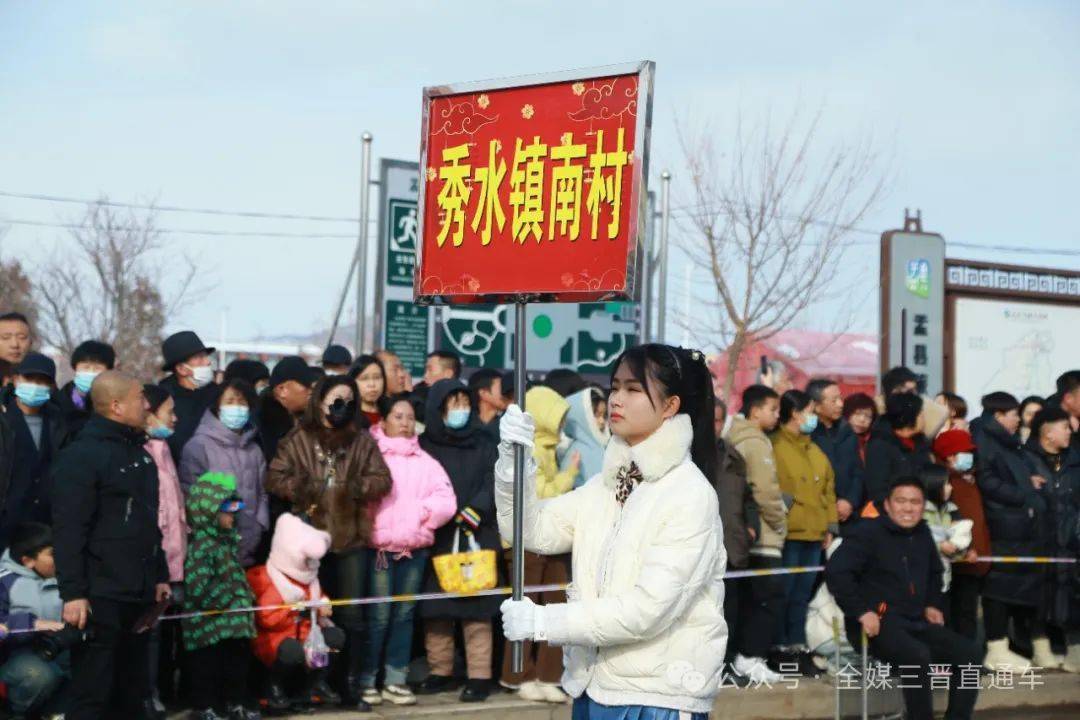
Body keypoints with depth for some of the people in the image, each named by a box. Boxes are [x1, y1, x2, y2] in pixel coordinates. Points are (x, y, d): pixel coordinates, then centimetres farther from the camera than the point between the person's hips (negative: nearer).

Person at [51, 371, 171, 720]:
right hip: (100, 596, -8)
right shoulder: (81, 455, -11)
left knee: (134, 691, 14)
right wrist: (72, 593, -21)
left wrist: (160, 576, 18)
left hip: (139, 594, 8)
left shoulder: (139, 453, 16)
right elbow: (69, 531, -17)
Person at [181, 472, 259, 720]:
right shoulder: (200, 546, -20)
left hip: (235, 620, 9)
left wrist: (245, 596, 10)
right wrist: (233, 598, -18)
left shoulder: (228, 539, 11)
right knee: (207, 666, 3)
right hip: (208, 624, -9)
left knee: (238, 660, 16)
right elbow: (199, 589, -26)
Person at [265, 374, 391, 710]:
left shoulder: (362, 440, 9)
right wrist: (298, 487, -17)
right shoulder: (298, 439, 4)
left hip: (351, 538, 1)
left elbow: (382, 478, 3)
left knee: (352, 616, 3)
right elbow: (274, 478, -1)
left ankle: (352, 684, 10)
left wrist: (360, 486, -15)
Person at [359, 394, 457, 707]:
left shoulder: (426, 461, 14)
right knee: (378, 615, -6)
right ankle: (366, 680, 3)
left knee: (404, 614, 7)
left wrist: (420, 511, -9)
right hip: (378, 547, -4)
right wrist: (378, 530, -15)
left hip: (414, 549, 4)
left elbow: (446, 502, 5)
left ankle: (395, 681, 13)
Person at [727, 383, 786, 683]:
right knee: (770, 597, -7)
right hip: (763, 536, -9)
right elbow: (766, 491, -20)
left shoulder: (736, 440, 14)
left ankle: (744, 656, 15)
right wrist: (778, 523, -7)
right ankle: (750, 658, -8)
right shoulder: (757, 443, -13)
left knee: (750, 598, 13)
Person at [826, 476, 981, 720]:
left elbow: (934, 572, 36)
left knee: (968, 652, -8)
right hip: (879, 622, -8)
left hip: (916, 622, 8)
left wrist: (933, 605, 20)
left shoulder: (922, 534, 15)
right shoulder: (869, 532, -7)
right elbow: (835, 571, -19)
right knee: (918, 656, -34)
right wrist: (862, 611, -21)